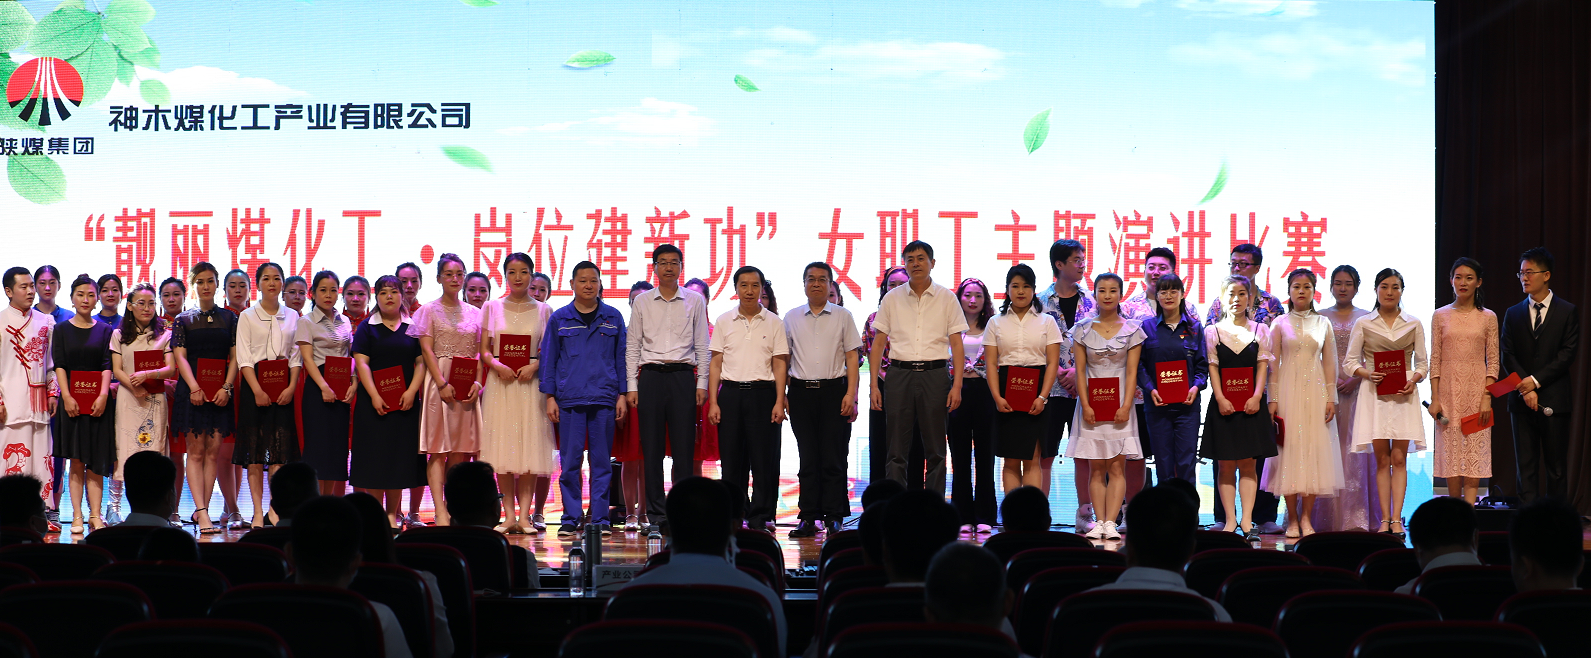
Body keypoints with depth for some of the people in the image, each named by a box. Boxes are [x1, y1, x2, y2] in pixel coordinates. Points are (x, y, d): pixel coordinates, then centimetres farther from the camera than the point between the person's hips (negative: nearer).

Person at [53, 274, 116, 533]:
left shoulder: (105, 330, 9)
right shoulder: (61, 330, 8)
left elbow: (107, 366, 1)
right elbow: (59, 366, -1)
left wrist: (103, 395, -13)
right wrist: (66, 397, -13)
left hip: (99, 401, 1)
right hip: (72, 400, 0)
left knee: (96, 461, 0)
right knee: (76, 461, -1)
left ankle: (95, 516, 1)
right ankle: (77, 517, 0)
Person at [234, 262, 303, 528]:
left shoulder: (292, 316, 12)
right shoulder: (248, 316, 5)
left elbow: (296, 357, 8)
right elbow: (244, 359, -2)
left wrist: (291, 387, -7)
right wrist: (257, 390, -14)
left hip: (284, 388, 2)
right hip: (255, 385, -2)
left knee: (281, 451, -3)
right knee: (255, 452, -3)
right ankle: (258, 512, -1)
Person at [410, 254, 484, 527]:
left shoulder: (473, 313, 14)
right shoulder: (430, 310, 5)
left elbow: (479, 352, 12)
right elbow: (427, 349, -3)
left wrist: (477, 382, -5)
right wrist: (442, 383, -14)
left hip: (468, 385, 3)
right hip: (439, 381, -3)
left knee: (461, 449, 2)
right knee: (438, 448, -8)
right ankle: (440, 512, -14)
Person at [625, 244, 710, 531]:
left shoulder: (695, 301, 8)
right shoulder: (642, 302, 9)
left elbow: (702, 346, 8)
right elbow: (632, 346, 10)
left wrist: (702, 384, 1)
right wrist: (631, 386, 2)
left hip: (682, 376, -1)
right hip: (651, 377, 1)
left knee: (684, 446, -3)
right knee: (652, 447, 0)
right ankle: (656, 513, 6)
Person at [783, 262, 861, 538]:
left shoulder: (842, 316, 7)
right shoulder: (791, 318, 12)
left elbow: (852, 357, 4)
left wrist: (850, 394, -5)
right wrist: (781, 393, 5)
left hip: (833, 390, -2)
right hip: (801, 391, 2)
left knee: (833, 457, -3)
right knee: (807, 458, 2)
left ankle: (833, 518, 2)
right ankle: (808, 518, 6)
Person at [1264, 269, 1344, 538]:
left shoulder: (1323, 323, 9)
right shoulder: (1280, 323, 5)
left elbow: (1330, 363, 8)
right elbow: (1273, 364, 3)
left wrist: (1331, 398, 0)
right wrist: (1272, 399, -4)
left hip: (1316, 392, 1)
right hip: (1288, 390, -1)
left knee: (1314, 449, -1)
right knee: (1290, 450, -3)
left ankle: (1307, 518, 5)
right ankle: (1292, 519, 4)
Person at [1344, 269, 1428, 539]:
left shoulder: (1414, 324, 9)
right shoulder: (1363, 324, 6)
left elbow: (1422, 362, 10)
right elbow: (1350, 361, 5)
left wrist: (1414, 379, -10)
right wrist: (1367, 373, -14)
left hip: (1404, 395, 0)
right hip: (1374, 394, 0)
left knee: (1399, 458, -4)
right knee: (1382, 459, 0)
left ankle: (1397, 519, -5)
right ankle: (1385, 519, 2)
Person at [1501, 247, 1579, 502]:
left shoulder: (1567, 312, 3)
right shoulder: (1513, 314, 12)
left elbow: (1568, 354, -5)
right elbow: (1507, 356, 5)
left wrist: (1536, 380, -13)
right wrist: (1525, 389, -10)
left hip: (1554, 400, -2)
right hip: (1523, 401, 3)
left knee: (1556, 466, 1)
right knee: (1525, 465, 1)